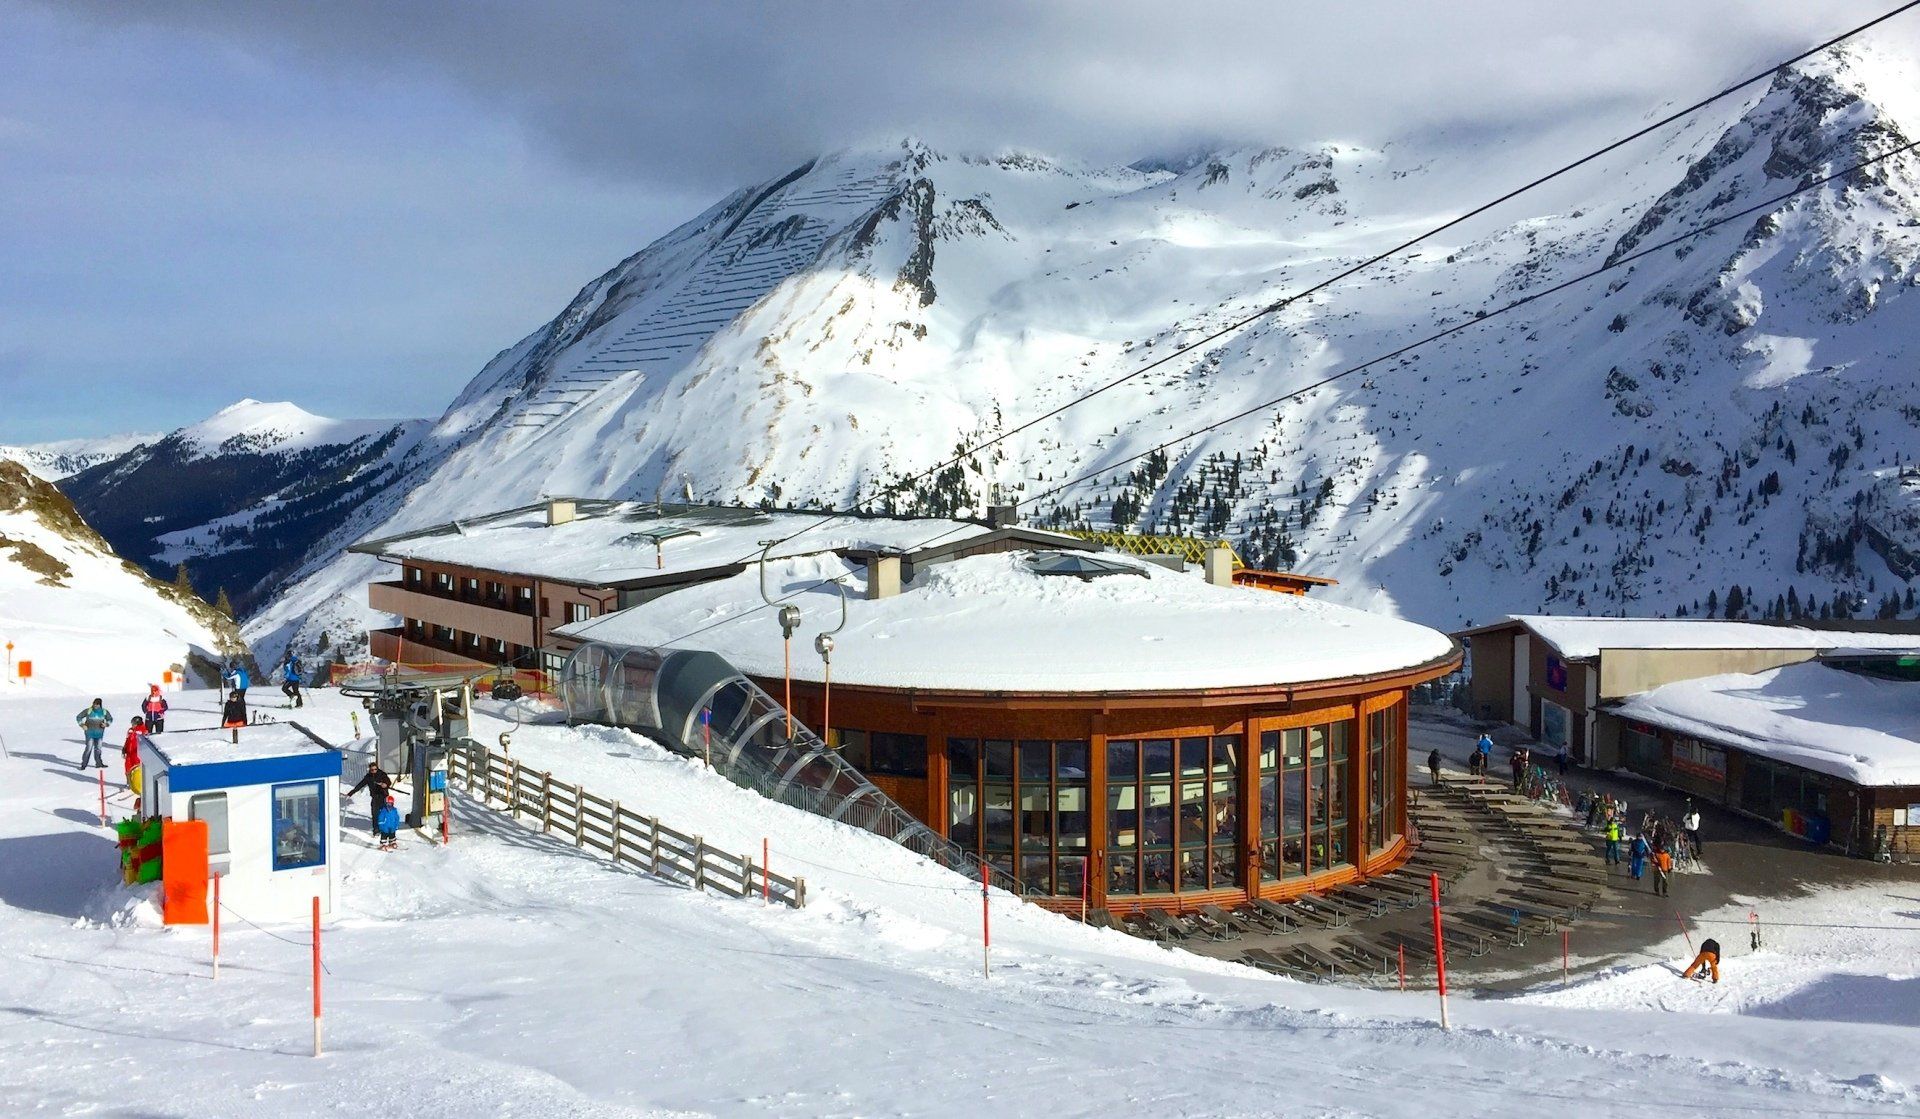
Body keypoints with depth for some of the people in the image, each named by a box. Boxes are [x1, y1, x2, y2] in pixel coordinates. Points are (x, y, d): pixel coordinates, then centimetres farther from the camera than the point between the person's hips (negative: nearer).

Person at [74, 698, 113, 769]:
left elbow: (110, 719, 14)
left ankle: (99, 763, 23)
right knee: (89, 748, -11)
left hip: (99, 734, 3)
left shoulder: (104, 712, 0)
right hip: (90, 733, -3)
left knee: (98, 748, 12)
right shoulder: (88, 711, -8)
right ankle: (84, 764, -3)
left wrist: (106, 724, -5)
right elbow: (78, 717, 2)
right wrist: (82, 725, -10)